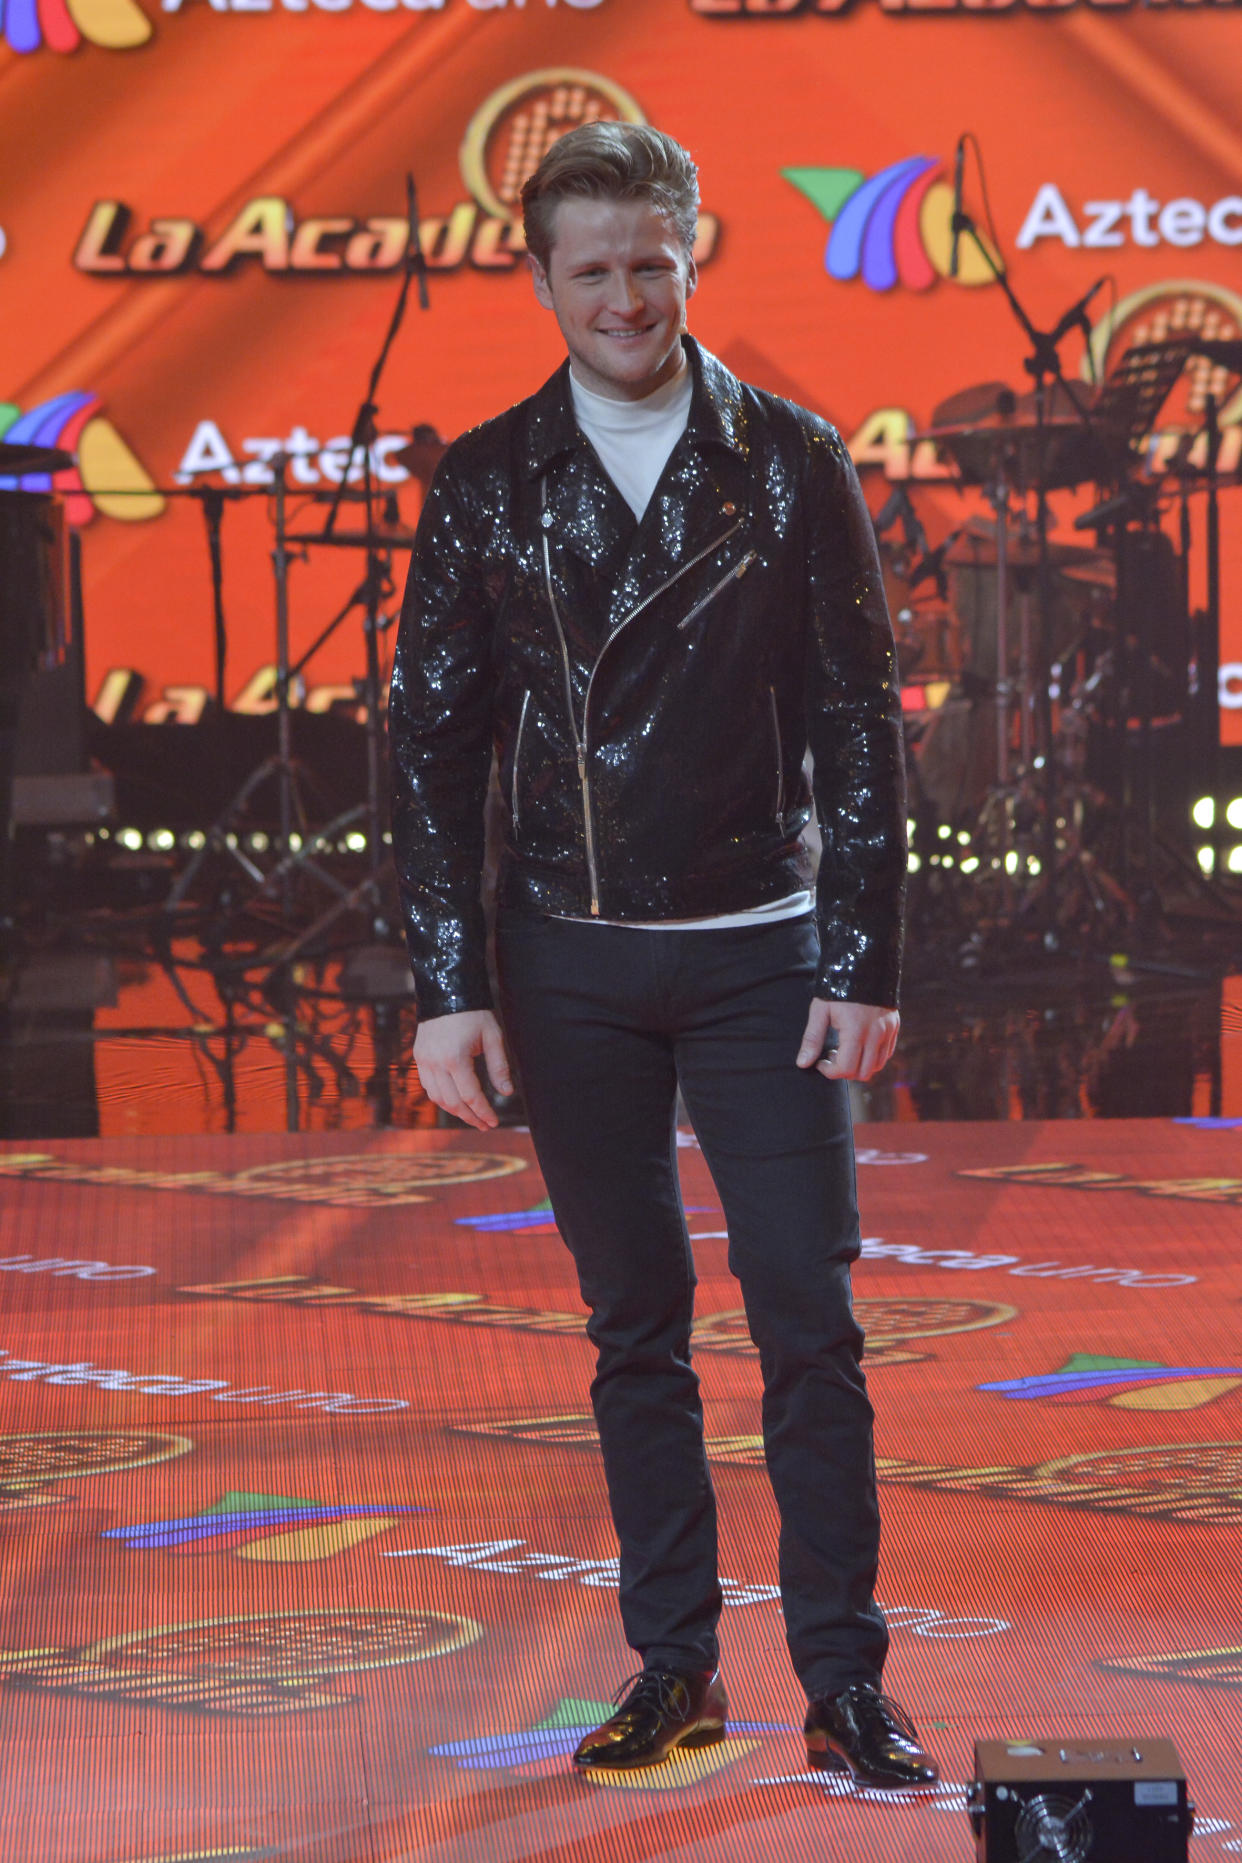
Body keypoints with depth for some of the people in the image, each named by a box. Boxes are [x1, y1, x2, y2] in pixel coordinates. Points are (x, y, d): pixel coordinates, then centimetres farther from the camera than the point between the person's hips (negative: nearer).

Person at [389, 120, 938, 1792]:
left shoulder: (793, 461, 0)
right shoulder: (485, 487, 2)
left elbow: (863, 728, 0)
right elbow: (434, 745, 3)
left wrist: (865, 965, -6)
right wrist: (449, 988, -4)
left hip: (764, 957, -1)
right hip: (573, 966, 1)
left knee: (809, 1323, -4)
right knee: (635, 1328, 8)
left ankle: (845, 1684, 3)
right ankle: (675, 1668, 18)